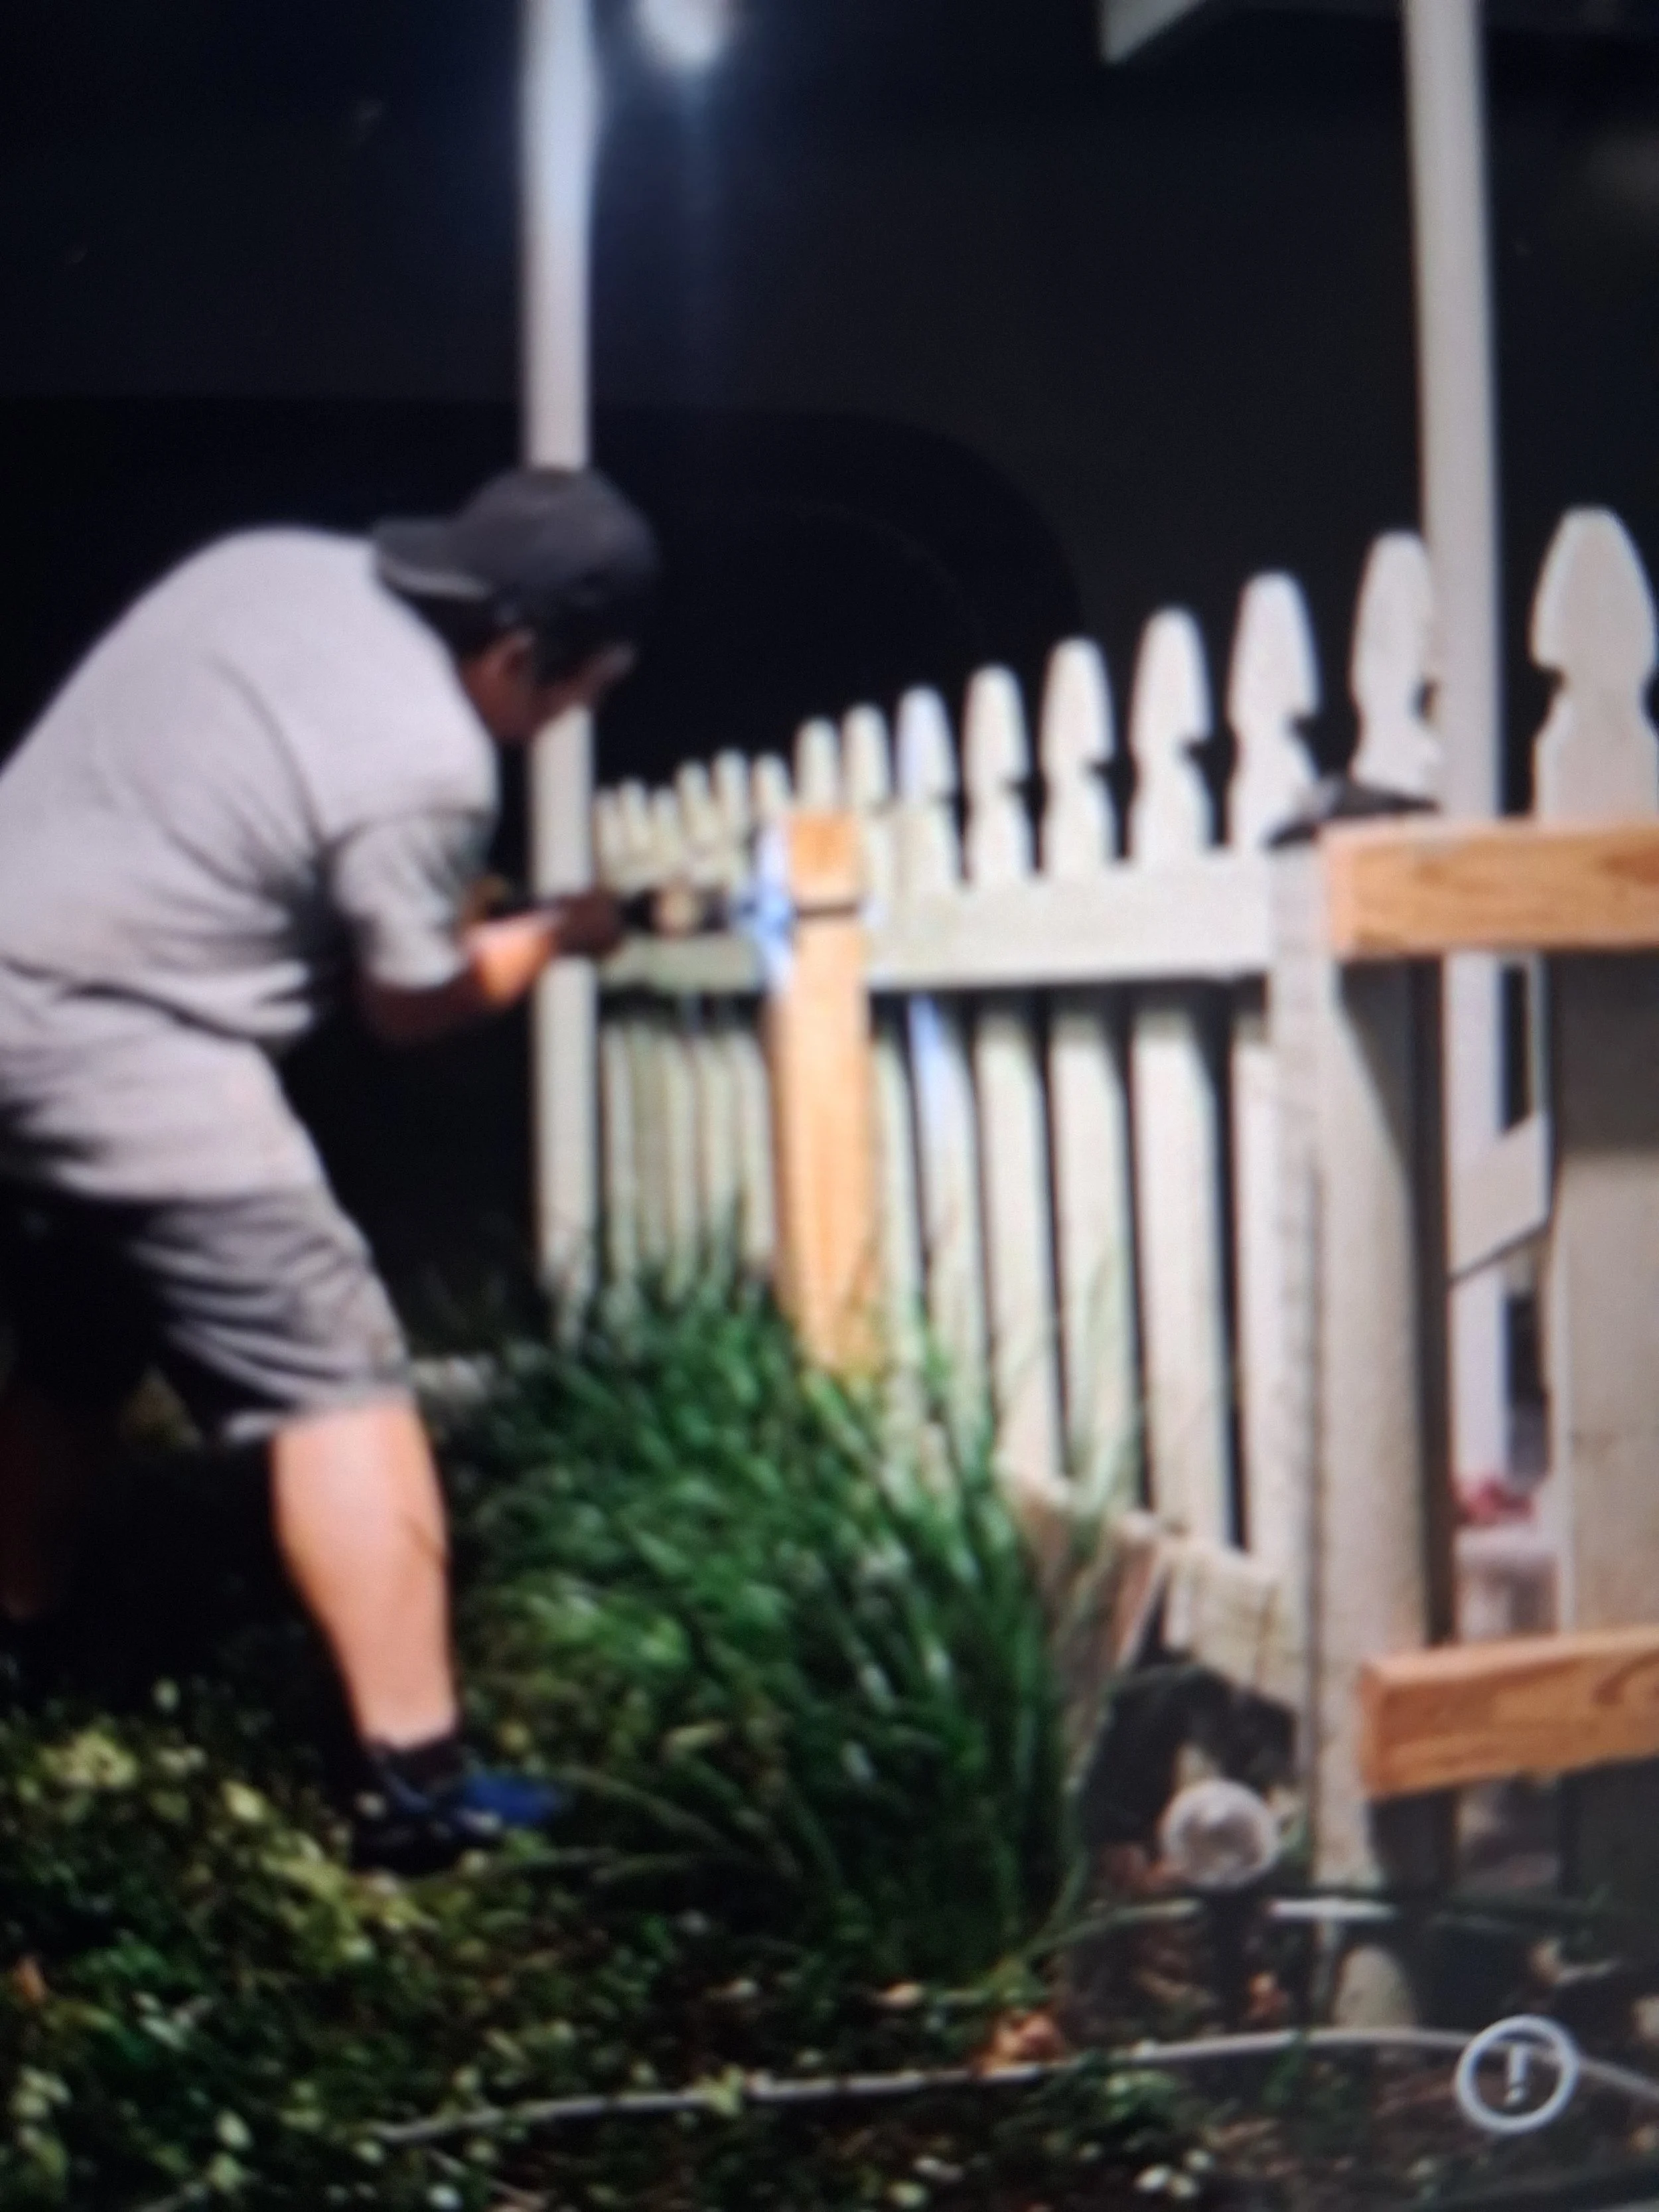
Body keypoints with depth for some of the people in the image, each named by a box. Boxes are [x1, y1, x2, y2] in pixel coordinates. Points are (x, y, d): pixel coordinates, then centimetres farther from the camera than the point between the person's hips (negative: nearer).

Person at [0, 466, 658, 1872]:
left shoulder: (282, 562, 7)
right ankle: (416, 1782, -5)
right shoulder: (427, 762, -16)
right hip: (116, 1043, -9)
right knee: (334, 1376, -5)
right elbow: (413, 1002, -3)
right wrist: (555, 937, 15)